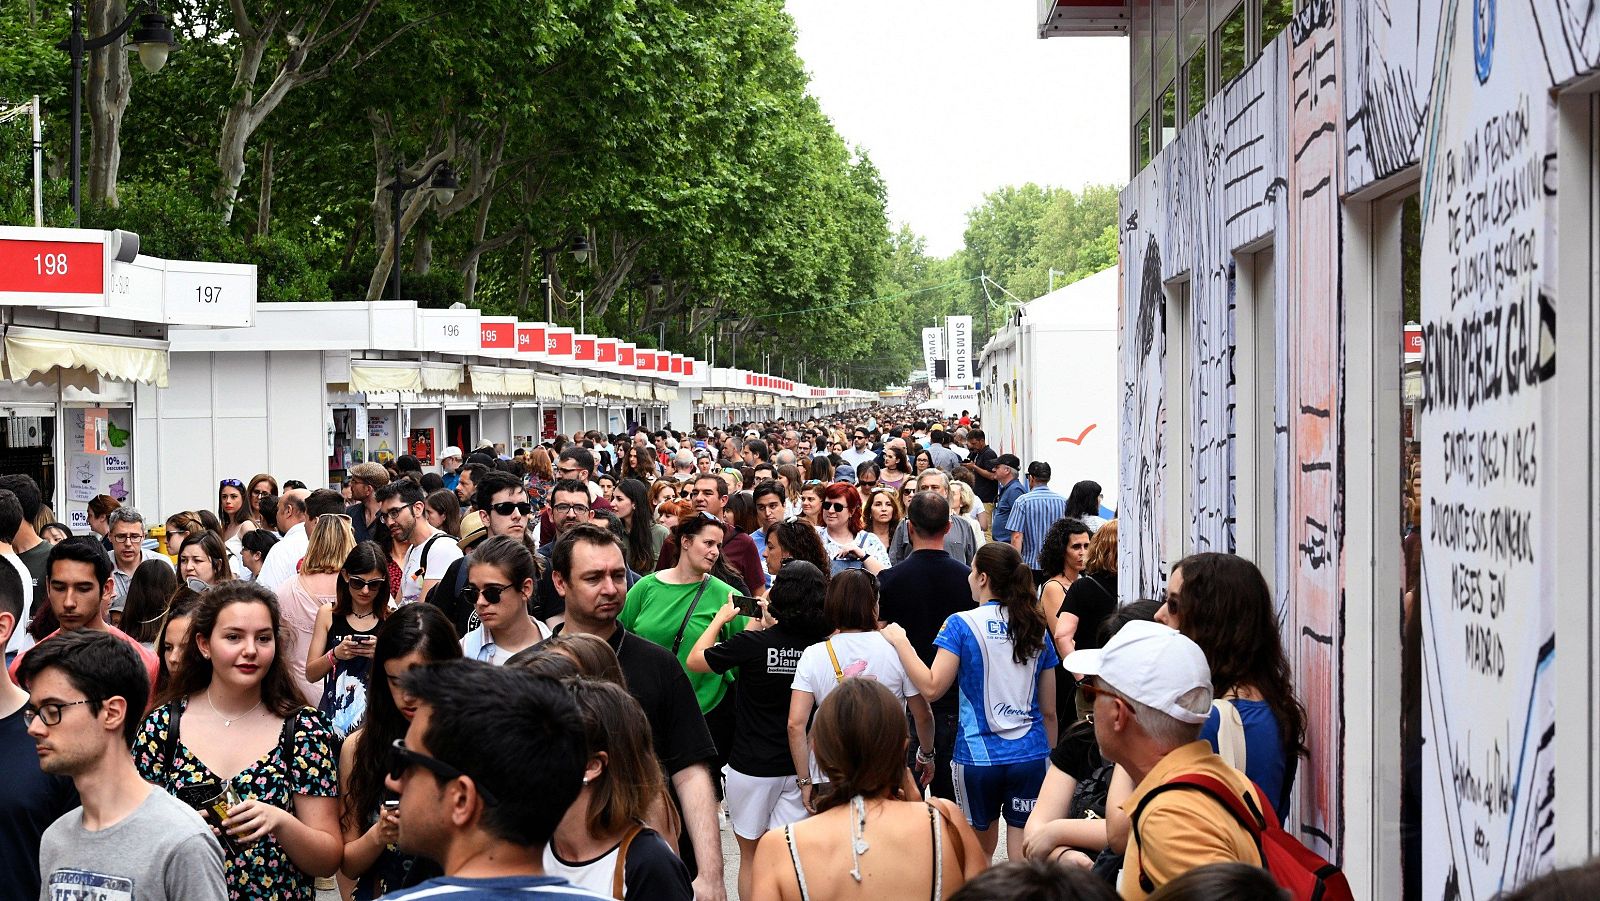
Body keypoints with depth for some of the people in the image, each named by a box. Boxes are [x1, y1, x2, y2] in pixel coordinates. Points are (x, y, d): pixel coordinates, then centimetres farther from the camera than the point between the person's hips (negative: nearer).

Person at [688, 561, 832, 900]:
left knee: (751, 854, 14)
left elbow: (694, 661, -5)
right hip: (799, 767, 3)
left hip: (752, 766, -3)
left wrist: (721, 617, 6)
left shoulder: (752, 643, -18)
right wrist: (770, 622, 17)